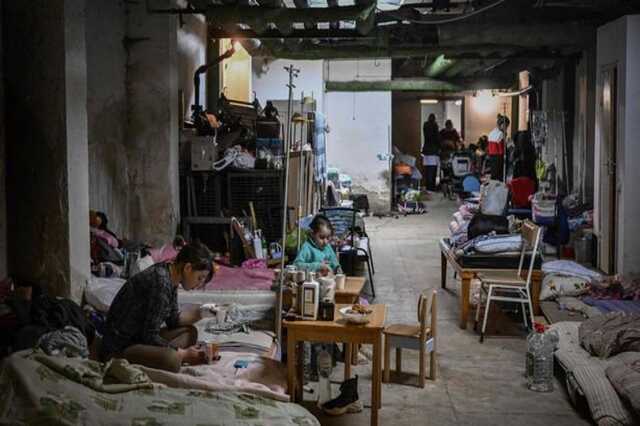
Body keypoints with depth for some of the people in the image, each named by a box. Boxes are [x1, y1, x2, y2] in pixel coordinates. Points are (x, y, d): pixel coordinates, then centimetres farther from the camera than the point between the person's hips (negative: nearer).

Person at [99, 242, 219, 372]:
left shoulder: (170, 278, 5)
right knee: (171, 360, -34)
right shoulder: (161, 282, -24)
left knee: (189, 332, 15)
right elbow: (150, 336, -23)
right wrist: (183, 354, -14)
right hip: (119, 348, -11)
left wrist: (200, 313, 2)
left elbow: (173, 320, 17)